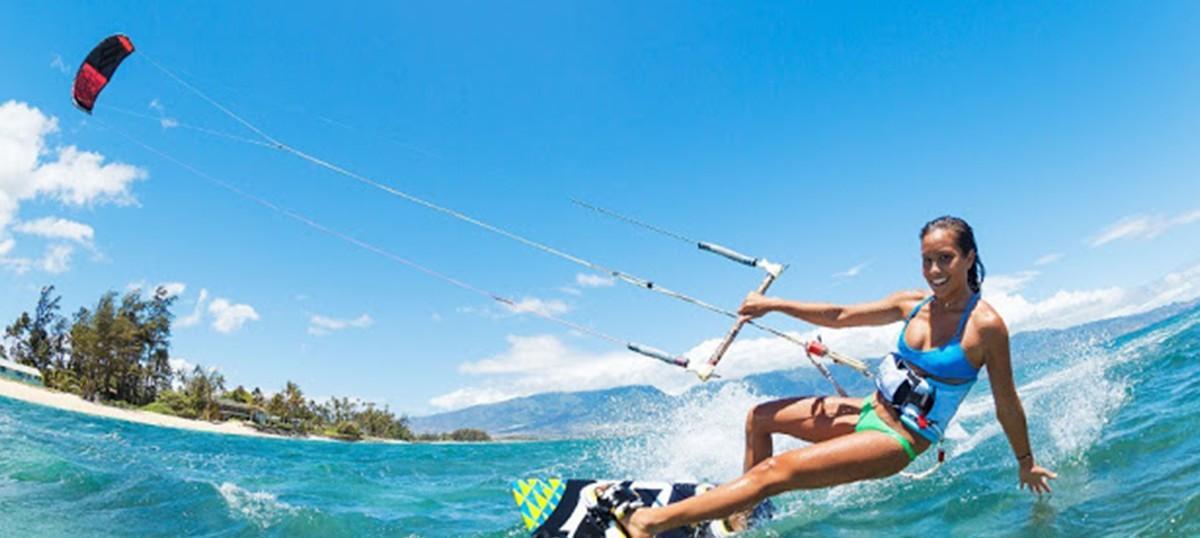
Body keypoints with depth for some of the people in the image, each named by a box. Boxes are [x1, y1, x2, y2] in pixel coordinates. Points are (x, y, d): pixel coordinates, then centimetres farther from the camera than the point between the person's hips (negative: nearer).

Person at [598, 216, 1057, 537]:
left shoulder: (985, 324, -16)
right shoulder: (913, 304, 1)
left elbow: (1006, 403, -7)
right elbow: (841, 317, 9)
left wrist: (1025, 462, 3)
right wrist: (774, 305, 4)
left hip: (898, 440, -8)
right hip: (869, 412, 8)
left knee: (775, 471, -22)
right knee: (759, 418, 17)